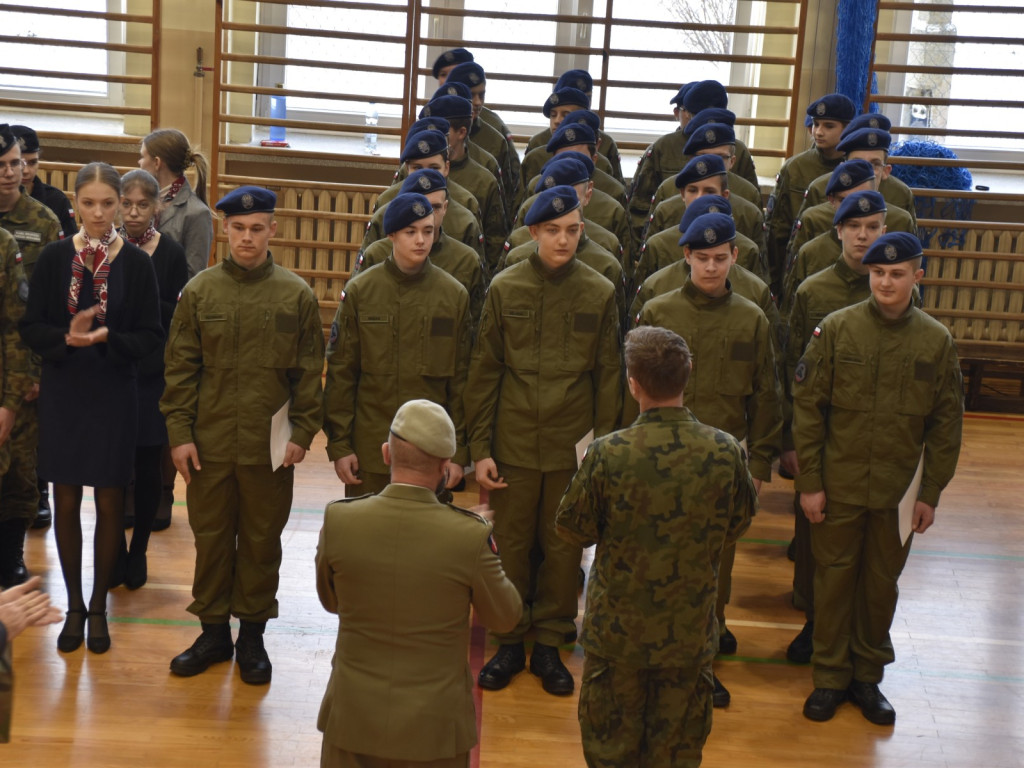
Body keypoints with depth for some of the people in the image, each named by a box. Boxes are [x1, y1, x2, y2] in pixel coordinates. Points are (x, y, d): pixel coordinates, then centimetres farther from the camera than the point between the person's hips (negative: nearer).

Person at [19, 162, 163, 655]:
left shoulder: (136, 263, -5)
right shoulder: (54, 258, -2)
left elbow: (151, 336, -4)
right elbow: (30, 327, -1)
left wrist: (106, 338, -22)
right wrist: (67, 337, -21)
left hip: (113, 396, -1)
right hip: (62, 394, 1)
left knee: (109, 504, 6)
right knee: (66, 503, 8)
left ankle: (99, 606, 23)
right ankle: (74, 605, 24)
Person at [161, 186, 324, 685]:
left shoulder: (296, 295, -1)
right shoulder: (200, 291, 1)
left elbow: (309, 373, 1)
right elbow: (179, 368, 3)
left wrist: (303, 433, -4)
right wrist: (179, 432, -3)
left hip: (270, 447, -1)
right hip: (208, 443, 1)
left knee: (261, 541, 10)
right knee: (211, 538, 11)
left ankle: (252, 634, 25)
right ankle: (214, 631, 26)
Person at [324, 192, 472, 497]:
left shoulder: (454, 294, 1)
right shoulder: (360, 290, -1)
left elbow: (461, 380, 3)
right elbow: (340, 373, 0)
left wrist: (459, 451, 1)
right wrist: (338, 444, -3)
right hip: (369, 448, 0)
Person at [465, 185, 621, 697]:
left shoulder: (600, 294, -2)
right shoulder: (505, 288, -3)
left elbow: (608, 379, 2)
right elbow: (483, 372, 0)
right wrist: (479, 448, -3)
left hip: (572, 447, 0)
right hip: (514, 443, 0)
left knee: (564, 548, 10)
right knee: (512, 545, 9)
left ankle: (550, 645, 26)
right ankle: (510, 643, 26)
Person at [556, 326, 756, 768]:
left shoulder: (607, 454, -21)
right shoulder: (725, 452, -14)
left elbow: (571, 529, -8)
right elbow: (738, 524, 3)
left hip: (617, 630, -2)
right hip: (690, 632, 2)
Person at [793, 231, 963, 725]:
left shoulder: (937, 341, -3)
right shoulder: (836, 329, -6)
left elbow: (946, 424, 3)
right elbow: (808, 407, -4)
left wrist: (931, 494, 1)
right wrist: (809, 482, -6)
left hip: (898, 492, 1)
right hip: (839, 485, -1)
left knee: (882, 583, 13)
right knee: (834, 578, 9)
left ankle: (868, 675, 29)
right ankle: (830, 677, 25)